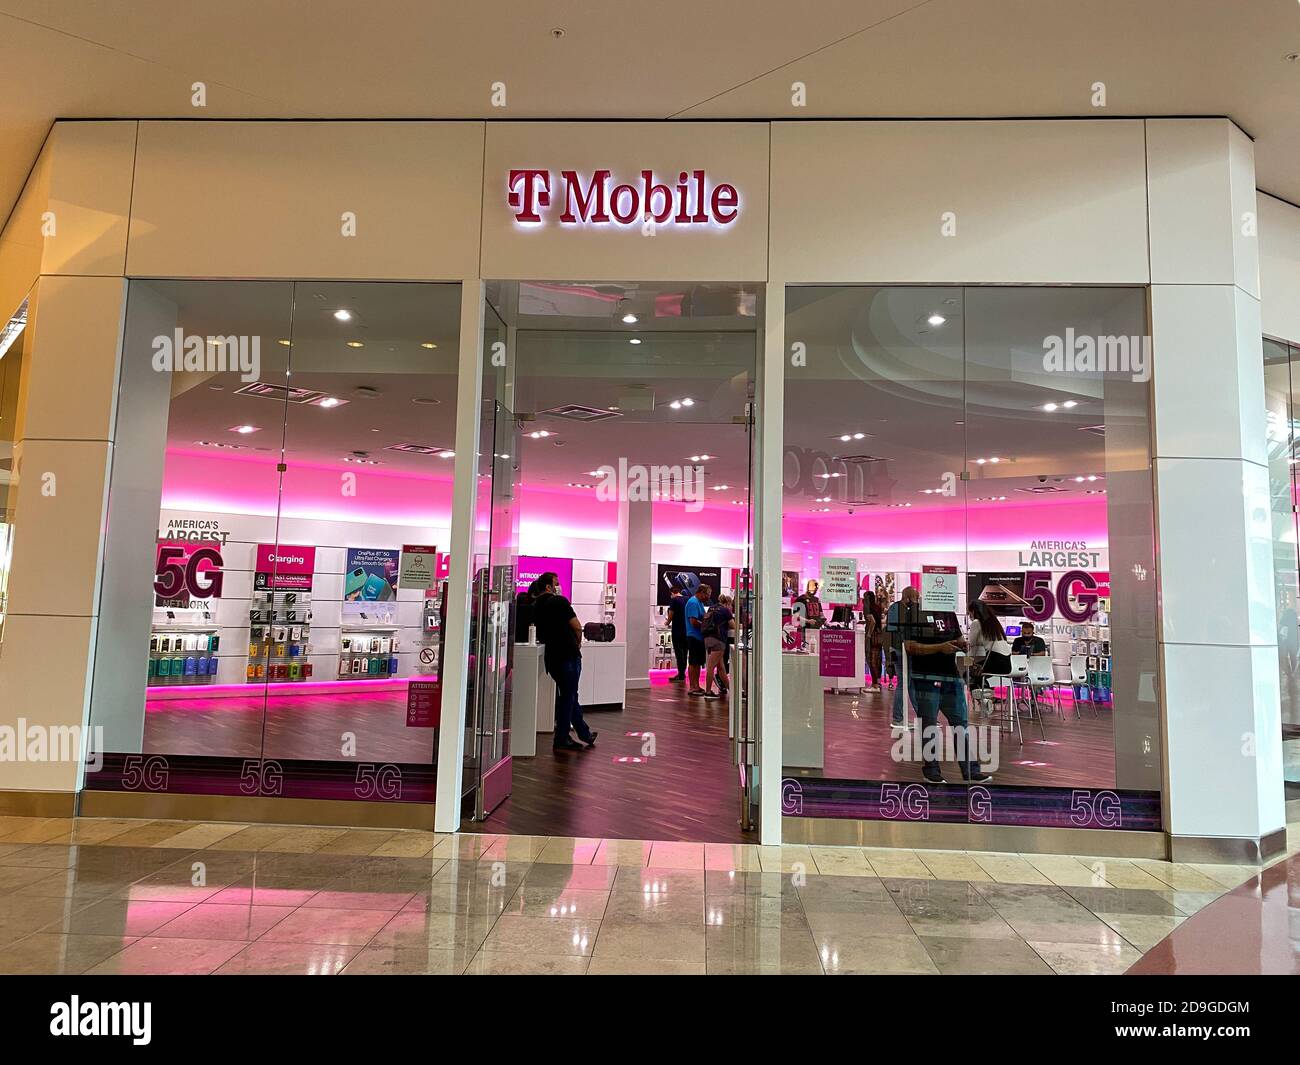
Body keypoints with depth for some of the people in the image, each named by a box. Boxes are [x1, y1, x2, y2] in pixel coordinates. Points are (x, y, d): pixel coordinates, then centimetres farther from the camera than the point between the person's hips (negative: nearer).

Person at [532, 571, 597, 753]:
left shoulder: (535, 606, 10)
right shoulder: (559, 601, -11)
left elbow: (540, 634, 14)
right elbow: (577, 626, -12)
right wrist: (578, 642, 7)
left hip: (551, 655, 8)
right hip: (568, 654, -8)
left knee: (568, 695, 15)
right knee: (568, 696, 0)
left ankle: (584, 733, 26)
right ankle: (561, 739, 4)